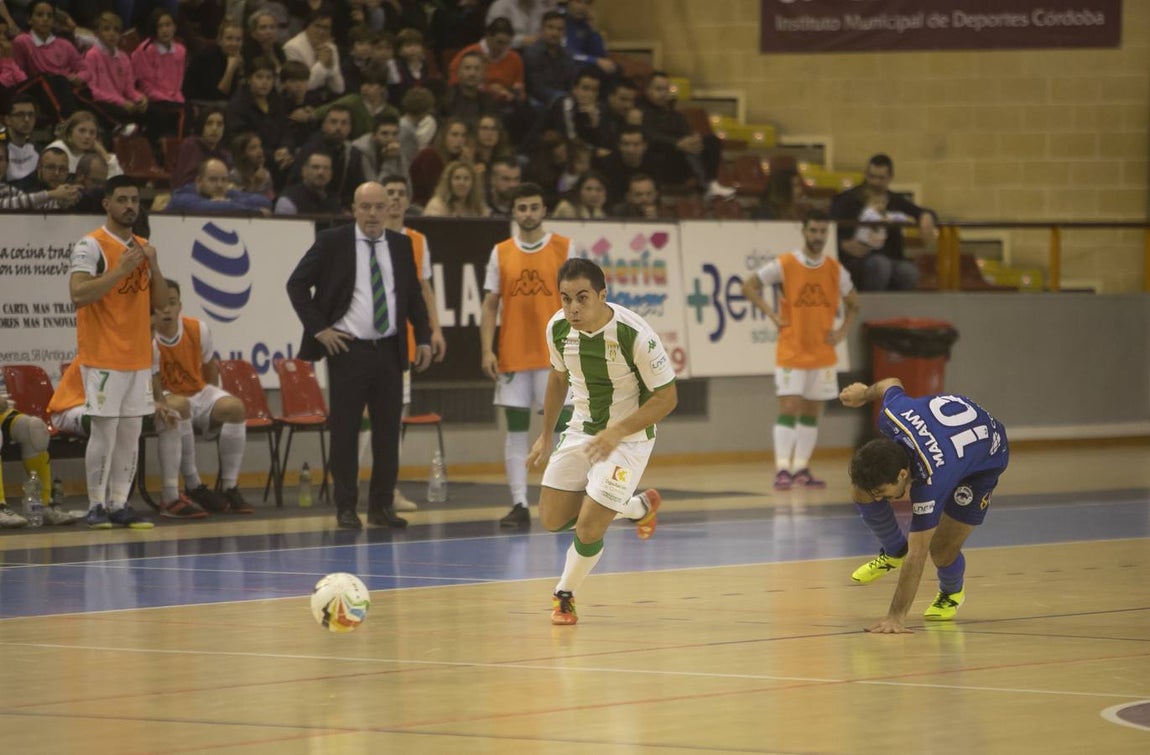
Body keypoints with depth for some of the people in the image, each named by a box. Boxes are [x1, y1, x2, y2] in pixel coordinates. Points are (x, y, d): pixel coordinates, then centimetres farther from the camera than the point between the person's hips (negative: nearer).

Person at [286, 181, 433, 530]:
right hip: (348, 348, -4)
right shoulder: (332, 242, -4)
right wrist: (318, 328, -8)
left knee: (388, 430, 5)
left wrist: (424, 338, 8)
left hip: (389, 349, 4)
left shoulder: (401, 245, 8)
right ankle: (345, 507, 6)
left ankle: (381, 505, 13)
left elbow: (414, 295, 17)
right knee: (345, 431, -1)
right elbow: (296, 284, -1)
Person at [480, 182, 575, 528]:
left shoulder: (564, 248, 2)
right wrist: (487, 350, -3)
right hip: (512, 356, 2)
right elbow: (490, 305, 7)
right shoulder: (501, 253, 7)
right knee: (515, 429, 2)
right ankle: (519, 505, 4)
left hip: (554, 354, -2)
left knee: (560, 426, -1)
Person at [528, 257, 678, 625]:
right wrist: (545, 433, 15)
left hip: (628, 437, -6)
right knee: (552, 519, 8)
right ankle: (640, 507, 30)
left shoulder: (635, 334, -28)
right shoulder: (558, 328, -12)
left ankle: (565, 595, 17)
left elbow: (667, 397, -20)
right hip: (581, 431, 6)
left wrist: (616, 433, -29)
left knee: (588, 527, -13)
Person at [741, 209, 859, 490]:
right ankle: (783, 469, -12)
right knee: (788, 408, -11)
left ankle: (801, 469, 14)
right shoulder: (784, 265, -8)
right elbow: (749, 287, -2)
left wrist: (843, 331, 1)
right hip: (791, 352, -4)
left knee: (812, 412, 7)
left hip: (822, 353, 4)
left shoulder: (835, 270, 4)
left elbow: (853, 304, 16)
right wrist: (772, 315, -10)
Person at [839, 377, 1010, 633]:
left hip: (987, 456, -6)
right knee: (861, 492, -8)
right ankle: (894, 551, 21)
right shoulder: (890, 415, -33)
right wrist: (865, 393, 17)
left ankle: (952, 592, 24)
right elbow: (892, 384, -6)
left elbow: (917, 556, -39)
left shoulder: (930, 482, -45)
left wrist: (896, 617, -37)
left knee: (942, 549, -14)